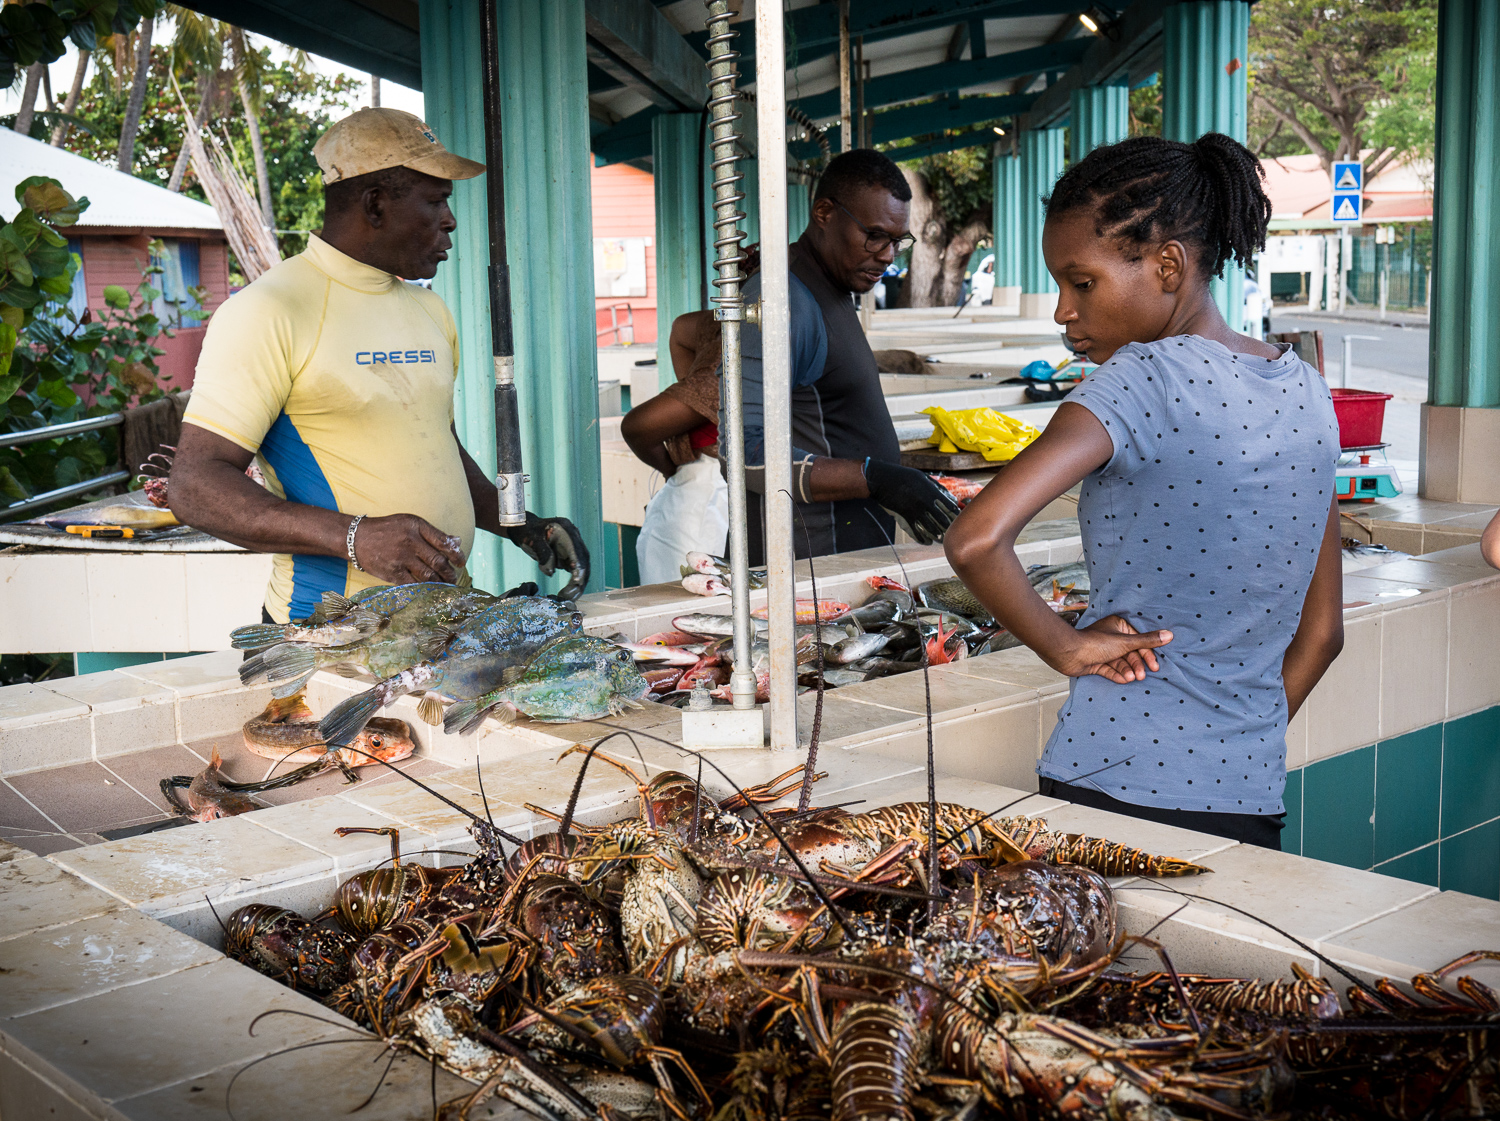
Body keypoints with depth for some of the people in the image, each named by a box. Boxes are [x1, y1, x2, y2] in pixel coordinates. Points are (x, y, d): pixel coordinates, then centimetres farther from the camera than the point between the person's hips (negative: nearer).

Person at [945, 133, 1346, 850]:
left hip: (1113, 791, -6)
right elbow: (1320, 633, 13)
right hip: (1251, 803, 6)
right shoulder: (1307, 393, 6)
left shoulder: (1145, 379, -15)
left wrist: (1068, 648, -14)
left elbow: (976, 541, -30)